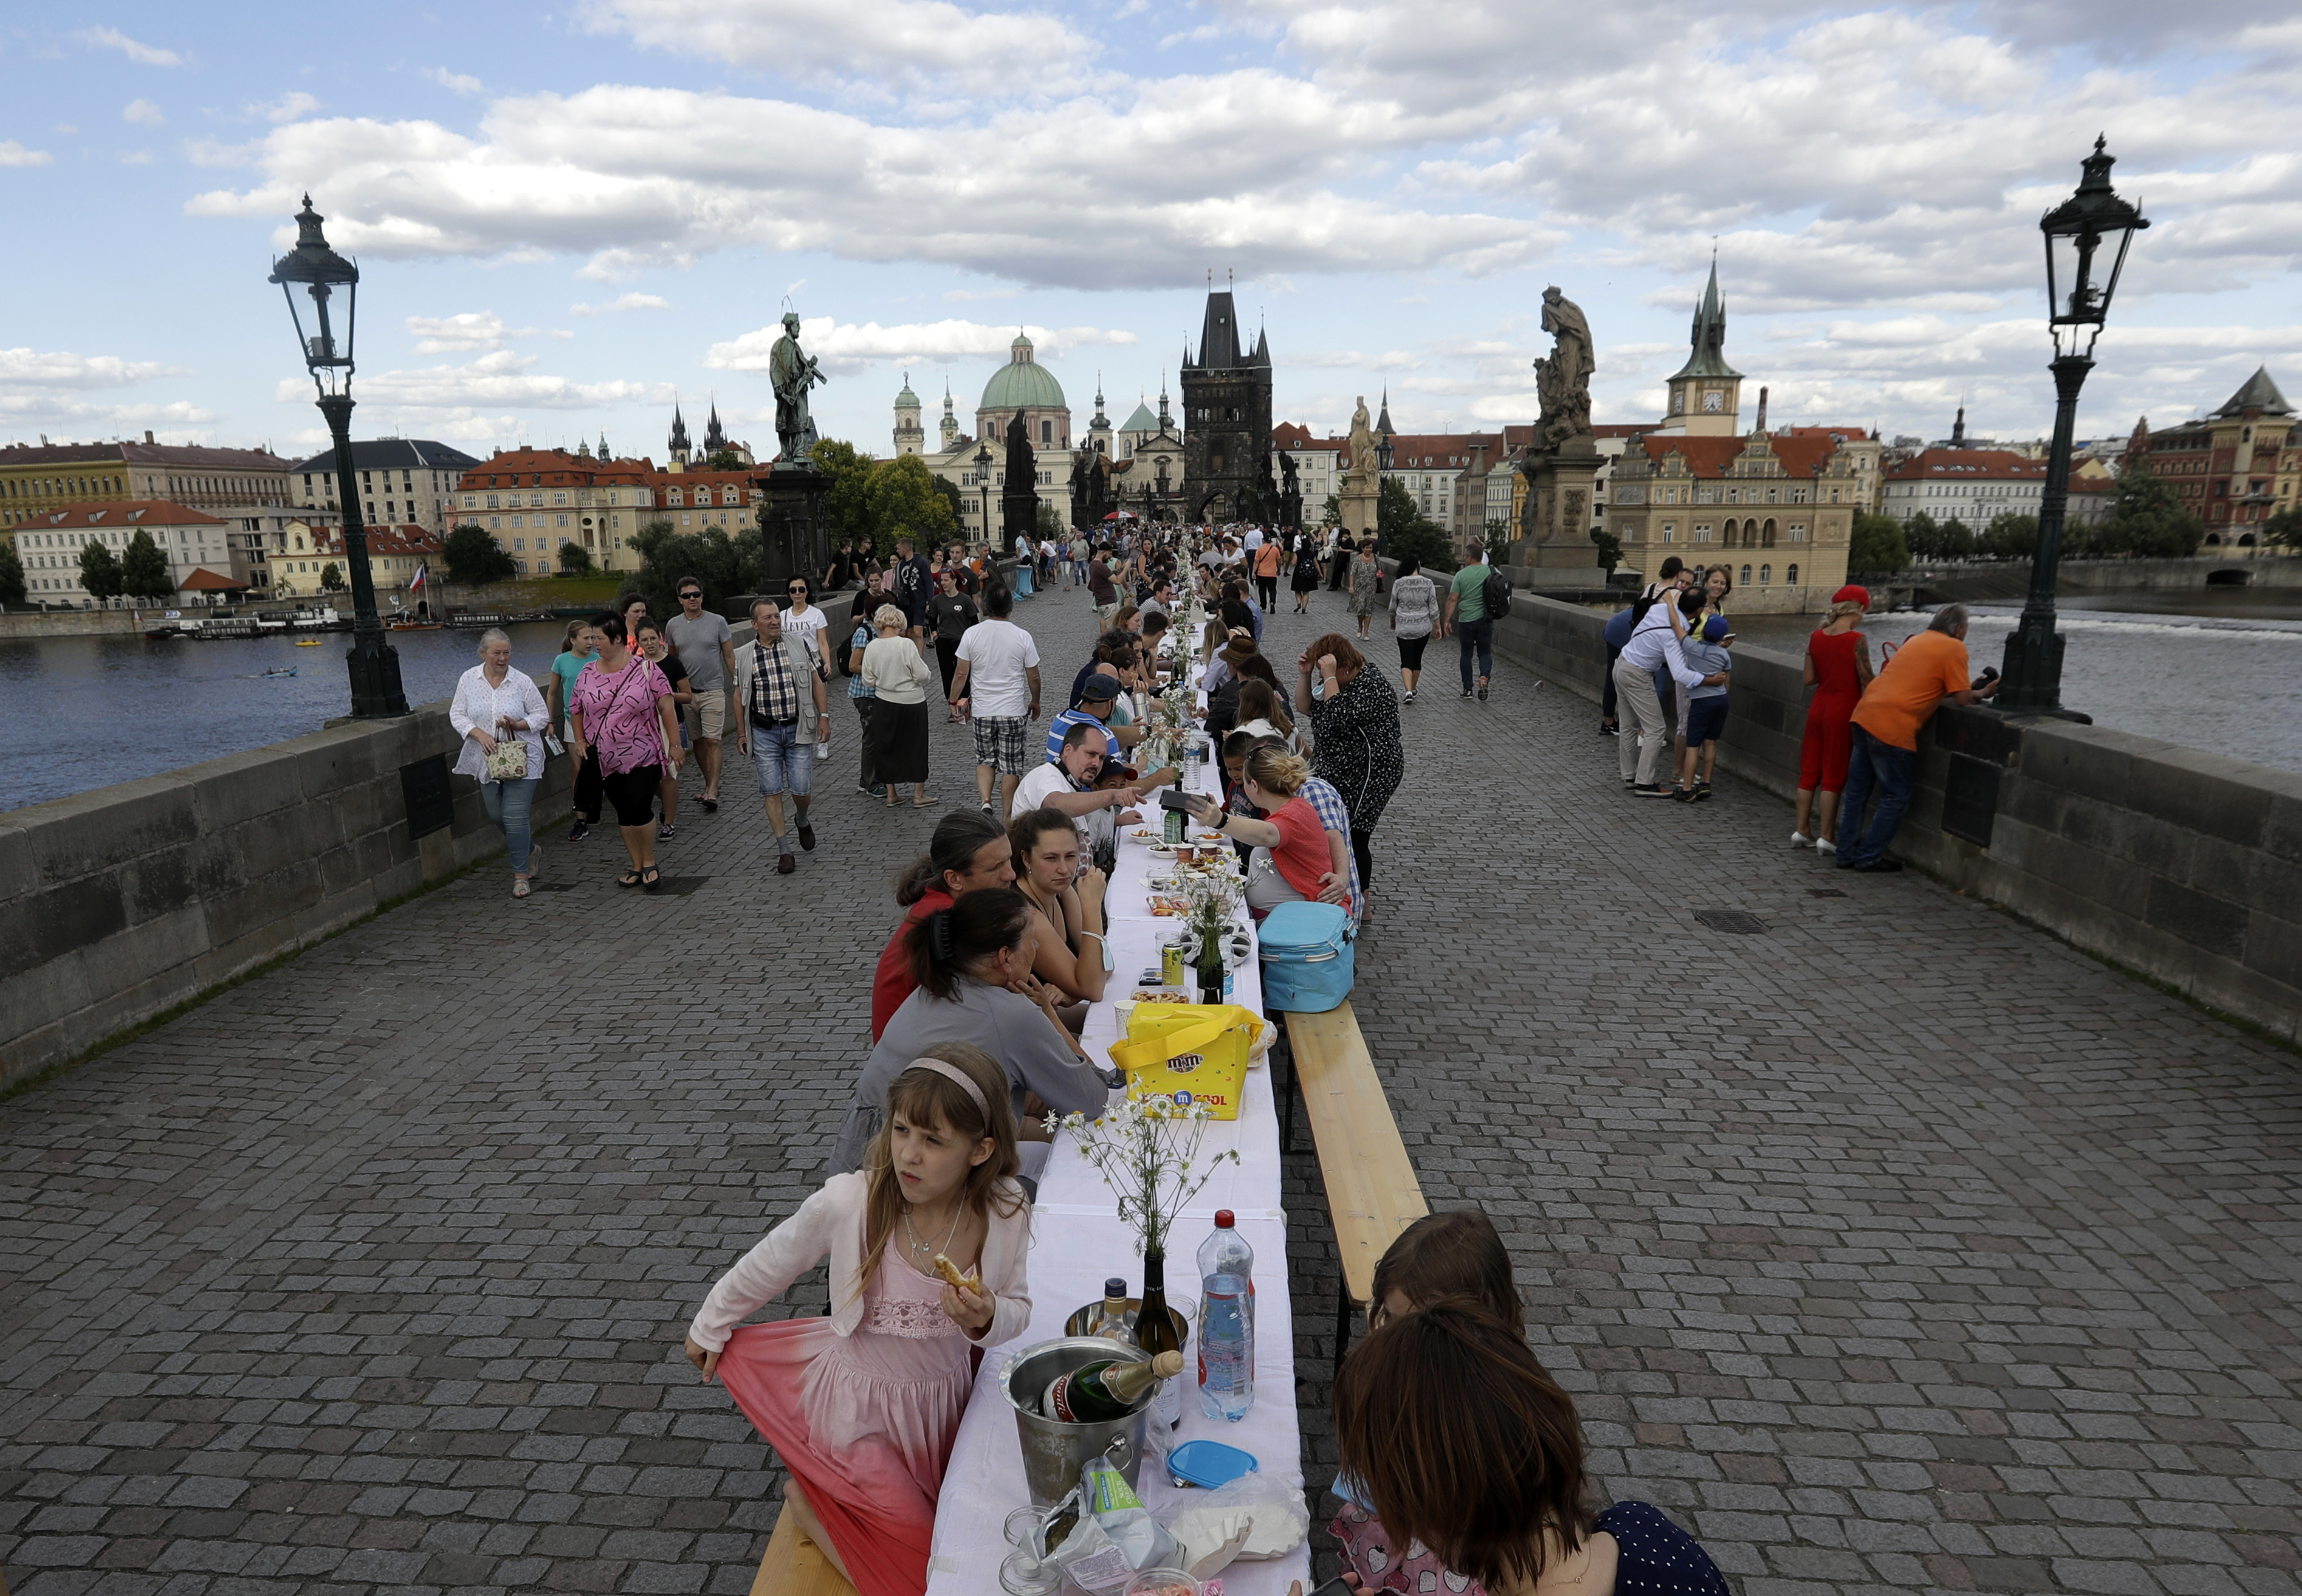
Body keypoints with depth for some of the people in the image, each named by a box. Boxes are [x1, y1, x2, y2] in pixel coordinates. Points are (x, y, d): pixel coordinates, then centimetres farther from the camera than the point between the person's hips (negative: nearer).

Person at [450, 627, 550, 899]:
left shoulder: (522, 682, -6)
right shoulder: (469, 679, 2)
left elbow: (542, 715, -1)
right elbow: (457, 715, 3)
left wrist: (517, 725, -18)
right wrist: (479, 734, -14)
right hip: (487, 760, 4)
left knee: (515, 816, -8)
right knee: (496, 816, 12)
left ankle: (521, 874, 5)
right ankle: (529, 850, 38)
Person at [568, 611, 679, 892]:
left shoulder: (645, 669, -5)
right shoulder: (588, 674, 6)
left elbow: (666, 708, -5)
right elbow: (576, 710, 18)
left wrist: (675, 744, -8)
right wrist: (580, 741, 9)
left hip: (644, 756, -4)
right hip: (607, 761, 4)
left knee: (640, 809, -12)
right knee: (624, 814, 9)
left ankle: (650, 863, 9)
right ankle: (637, 867, 22)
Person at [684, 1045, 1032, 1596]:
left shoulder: (1006, 1213, -21)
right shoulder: (848, 1203, -29)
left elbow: (1017, 1313, -5)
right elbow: (766, 1268, -8)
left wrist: (987, 1320, -29)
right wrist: (710, 1327, 9)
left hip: (944, 1398, 4)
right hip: (860, 1402, -4)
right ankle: (812, 1502, 23)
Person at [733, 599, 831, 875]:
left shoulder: (797, 646, 3)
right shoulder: (744, 656, 3)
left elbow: (815, 682, 6)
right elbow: (740, 696, 9)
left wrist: (824, 717, -1)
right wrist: (741, 734, 7)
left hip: (797, 729, 0)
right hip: (764, 733, 0)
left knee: (802, 789, -2)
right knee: (771, 792, 0)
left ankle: (801, 820, 32)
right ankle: (784, 850, 8)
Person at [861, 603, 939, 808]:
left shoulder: (872, 647, -6)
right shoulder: (907, 645, -18)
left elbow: (868, 679, 0)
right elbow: (923, 675, -16)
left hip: (884, 704, 3)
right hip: (912, 703, -3)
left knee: (886, 745, 15)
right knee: (915, 746, 10)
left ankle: (891, 795, 20)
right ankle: (918, 795, 17)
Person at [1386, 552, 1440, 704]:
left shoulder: (1398, 583, -8)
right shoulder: (1428, 584, -8)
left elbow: (1393, 607, 3)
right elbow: (1434, 609, -5)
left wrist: (1393, 622, 21)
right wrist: (1438, 626, 7)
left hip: (1404, 628, -1)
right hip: (1423, 628, 1)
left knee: (1406, 660, 1)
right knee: (1417, 658, 18)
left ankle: (1408, 691, -17)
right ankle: (1413, 689, 30)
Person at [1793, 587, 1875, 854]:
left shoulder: (1816, 638, 1)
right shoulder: (1857, 640, -15)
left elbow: (1809, 679, 5)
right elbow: (1867, 682, -14)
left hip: (1818, 706, 5)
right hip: (1844, 710, -5)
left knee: (1809, 771, 13)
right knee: (1834, 776, 2)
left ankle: (1801, 831, 17)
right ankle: (1826, 837, 6)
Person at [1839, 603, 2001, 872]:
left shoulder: (1917, 640, 21)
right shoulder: (1954, 648, -2)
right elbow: (1962, 698, -4)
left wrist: (1975, 689, 24)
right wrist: (1983, 693, 16)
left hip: (1865, 715, 8)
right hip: (1894, 727, -8)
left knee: (1857, 791, 13)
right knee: (1896, 797, 5)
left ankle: (1848, 854, 18)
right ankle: (1869, 857, 7)